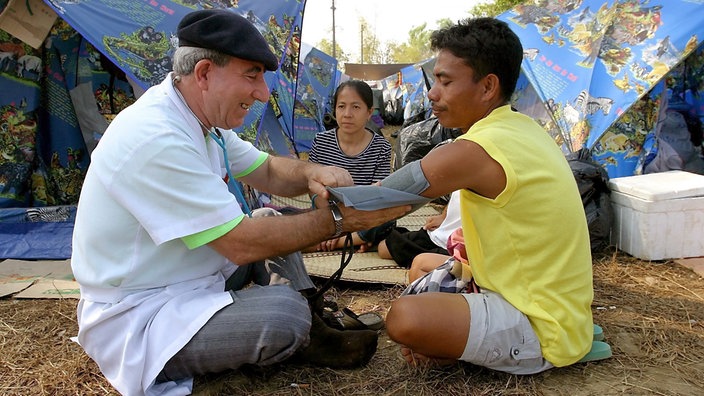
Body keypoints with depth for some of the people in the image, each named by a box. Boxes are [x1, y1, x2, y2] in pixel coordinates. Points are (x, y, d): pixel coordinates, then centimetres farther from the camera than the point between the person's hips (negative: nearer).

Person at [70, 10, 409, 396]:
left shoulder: (202, 119, 1)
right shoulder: (154, 138, -29)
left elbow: (268, 171, 9)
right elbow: (242, 245, -28)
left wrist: (312, 173, -13)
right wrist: (338, 219, -19)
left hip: (185, 281, 10)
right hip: (134, 321, -10)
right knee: (283, 312, -28)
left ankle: (308, 326, 6)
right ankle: (304, 336, 6)